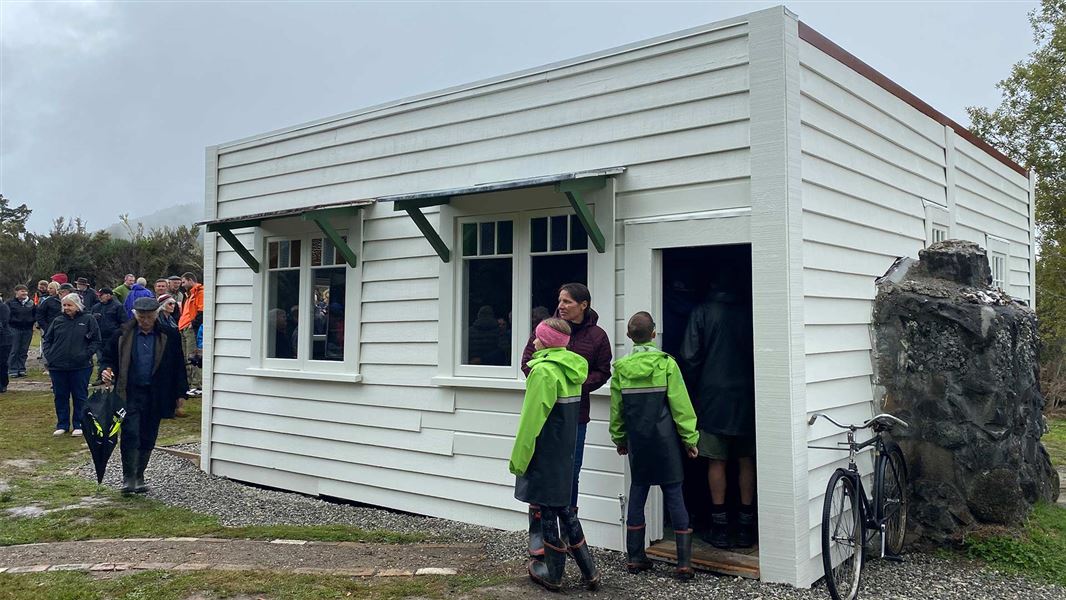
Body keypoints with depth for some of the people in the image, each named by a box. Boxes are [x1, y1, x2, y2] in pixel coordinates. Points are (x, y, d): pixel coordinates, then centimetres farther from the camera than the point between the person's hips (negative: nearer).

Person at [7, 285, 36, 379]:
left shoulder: (31, 303, 10)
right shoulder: (10, 303, -1)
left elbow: (36, 313, 19)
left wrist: (33, 321, 6)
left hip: (28, 329, 4)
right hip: (15, 329, -4)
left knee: (24, 351, 7)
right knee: (14, 351, -2)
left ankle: (21, 369, 14)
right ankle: (13, 370, 3)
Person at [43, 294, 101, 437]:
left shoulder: (88, 320, -1)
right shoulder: (58, 321, 9)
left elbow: (96, 341, -1)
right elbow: (47, 339, 15)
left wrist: (86, 355, -12)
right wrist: (49, 355, 1)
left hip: (80, 367, -3)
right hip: (58, 366, 3)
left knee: (80, 397, 5)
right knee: (60, 397, 10)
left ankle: (79, 425, 15)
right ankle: (62, 425, 22)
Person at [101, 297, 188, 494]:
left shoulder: (168, 336, 0)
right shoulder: (122, 335, 0)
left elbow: (177, 365, 5)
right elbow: (109, 357, 11)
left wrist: (179, 393, 5)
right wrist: (106, 371, -11)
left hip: (155, 395, 1)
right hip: (129, 394, -1)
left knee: (148, 438, 9)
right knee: (130, 434, -8)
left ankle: (139, 477, 24)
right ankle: (128, 478, 4)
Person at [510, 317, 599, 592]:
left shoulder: (543, 371, -18)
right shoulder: (573, 370, 7)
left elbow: (532, 419, -18)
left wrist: (519, 457, -12)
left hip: (545, 453, -8)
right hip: (565, 450, 8)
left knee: (548, 510, 4)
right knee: (563, 507, 16)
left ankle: (553, 574, 16)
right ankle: (588, 571, 19)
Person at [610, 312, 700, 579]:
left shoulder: (621, 367, 0)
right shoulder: (666, 363, -8)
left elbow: (616, 408, 7)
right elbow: (680, 404, -7)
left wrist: (619, 438, 19)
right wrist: (689, 437, 1)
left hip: (636, 439, 3)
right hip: (664, 439, -3)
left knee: (638, 490, 12)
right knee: (673, 494, 1)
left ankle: (635, 557, 15)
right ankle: (684, 561, 0)